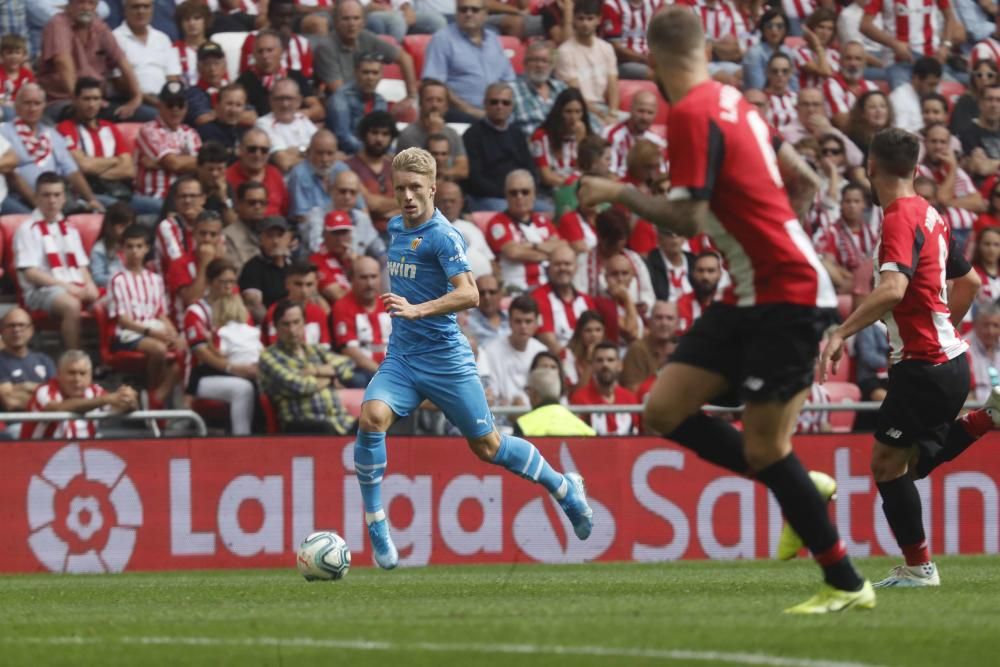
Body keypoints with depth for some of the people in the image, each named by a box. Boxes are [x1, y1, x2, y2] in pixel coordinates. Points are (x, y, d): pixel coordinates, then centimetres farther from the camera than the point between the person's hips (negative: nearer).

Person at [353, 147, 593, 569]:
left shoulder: (442, 236, -15)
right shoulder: (396, 228, 9)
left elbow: (469, 295, -29)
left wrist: (416, 310, -41)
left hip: (444, 357, -6)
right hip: (401, 357, 6)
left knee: (486, 447, 7)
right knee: (372, 417, -23)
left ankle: (563, 488, 32)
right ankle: (375, 526, -16)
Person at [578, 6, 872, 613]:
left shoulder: (693, 113, -16)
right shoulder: (732, 101, 10)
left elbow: (687, 218, -20)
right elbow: (799, 174, 20)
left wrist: (618, 193, -7)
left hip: (787, 294, -9)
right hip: (753, 294, 9)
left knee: (763, 449, -8)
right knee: (665, 411, 4)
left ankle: (847, 585, 1)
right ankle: (801, 489, 14)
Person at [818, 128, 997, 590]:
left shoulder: (900, 219, -15)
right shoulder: (928, 215, 12)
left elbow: (893, 289, -30)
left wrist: (840, 334, -32)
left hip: (924, 365, -9)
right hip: (948, 357, 9)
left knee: (888, 464, -2)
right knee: (912, 462, 20)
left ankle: (918, 568, 1)